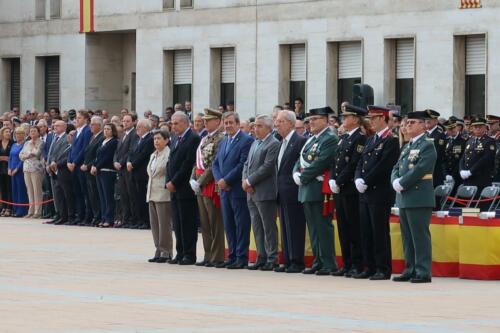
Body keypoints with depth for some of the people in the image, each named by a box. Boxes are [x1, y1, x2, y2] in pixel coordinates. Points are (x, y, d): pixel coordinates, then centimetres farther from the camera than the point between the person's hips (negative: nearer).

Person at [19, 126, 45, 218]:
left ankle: (38, 211, -6)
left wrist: (32, 145, 0)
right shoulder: (27, 143, 18)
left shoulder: (41, 143, 0)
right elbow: (21, 155, 13)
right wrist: (29, 155, -3)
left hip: (36, 168, -6)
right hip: (27, 168, 6)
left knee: (37, 190, -7)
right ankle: (31, 211, 10)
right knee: (30, 190, 7)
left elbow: (37, 153, -14)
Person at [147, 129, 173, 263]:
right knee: (154, 224, 9)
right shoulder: (153, 155, 17)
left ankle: (166, 252, -3)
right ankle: (158, 251, 13)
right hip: (152, 194, 9)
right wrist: (149, 191, 18)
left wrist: (169, 185, -15)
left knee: (164, 224, -7)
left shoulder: (169, 154, -10)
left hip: (163, 194, -9)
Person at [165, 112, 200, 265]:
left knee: (188, 223, -5)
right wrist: (168, 182, 4)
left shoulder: (193, 139, -10)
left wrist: (174, 182, -14)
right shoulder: (175, 140, 17)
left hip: (185, 189, -8)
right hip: (174, 189, 8)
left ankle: (189, 255, -1)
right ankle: (180, 254, 14)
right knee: (177, 224, 9)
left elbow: (188, 164, -16)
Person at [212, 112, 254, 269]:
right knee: (228, 225, 10)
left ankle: (242, 258, -2)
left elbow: (243, 164, -16)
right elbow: (216, 164, 17)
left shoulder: (246, 140, -8)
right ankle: (232, 256, 15)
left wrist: (226, 180, -14)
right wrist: (219, 180, -3)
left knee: (241, 225, -4)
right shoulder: (223, 143, 19)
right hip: (225, 190, 8)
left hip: (238, 190, -8)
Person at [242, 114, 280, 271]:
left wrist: (250, 181, -14)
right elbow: (247, 164, 18)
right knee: (257, 227, 11)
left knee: (268, 227, -4)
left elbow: (267, 167, -17)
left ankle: (272, 259, 0)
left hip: (265, 192, -8)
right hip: (252, 193, 9)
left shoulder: (274, 144, -10)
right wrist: (244, 180, 0)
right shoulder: (255, 143, 18)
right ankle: (261, 257, 16)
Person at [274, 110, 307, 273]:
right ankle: (288, 261, 13)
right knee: (285, 227, 10)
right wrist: (279, 189, 14)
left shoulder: (300, 141, -10)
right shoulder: (283, 142, 18)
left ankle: (297, 262, -3)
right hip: (283, 192, 9)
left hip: (293, 191, -9)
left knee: (295, 227, -6)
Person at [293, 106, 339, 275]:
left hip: (319, 190, -9)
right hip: (307, 191, 9)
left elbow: (320, 163, -18)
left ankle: (329, 264, -4)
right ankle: (318, 261, 16)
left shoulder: (330, 139, -9)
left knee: (323, 228, -7)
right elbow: (300, 160, 19)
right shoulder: (311, 140, 19)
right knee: (313, 228, 11)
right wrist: (296, 173, -1)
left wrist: (303, 177, -14)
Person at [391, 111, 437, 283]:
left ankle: (423, 272, -6)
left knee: (420, 236, -8)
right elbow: (396, 168, 16)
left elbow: (420, 169, -18)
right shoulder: (407, 147, 20)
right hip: (404, 198, 9)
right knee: (407, 237, 11)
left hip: (419, 198, -9)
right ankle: (410, 270, 17)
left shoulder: (427, 145, -7)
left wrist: (401, 184, -15)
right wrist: (395, 182, -4)